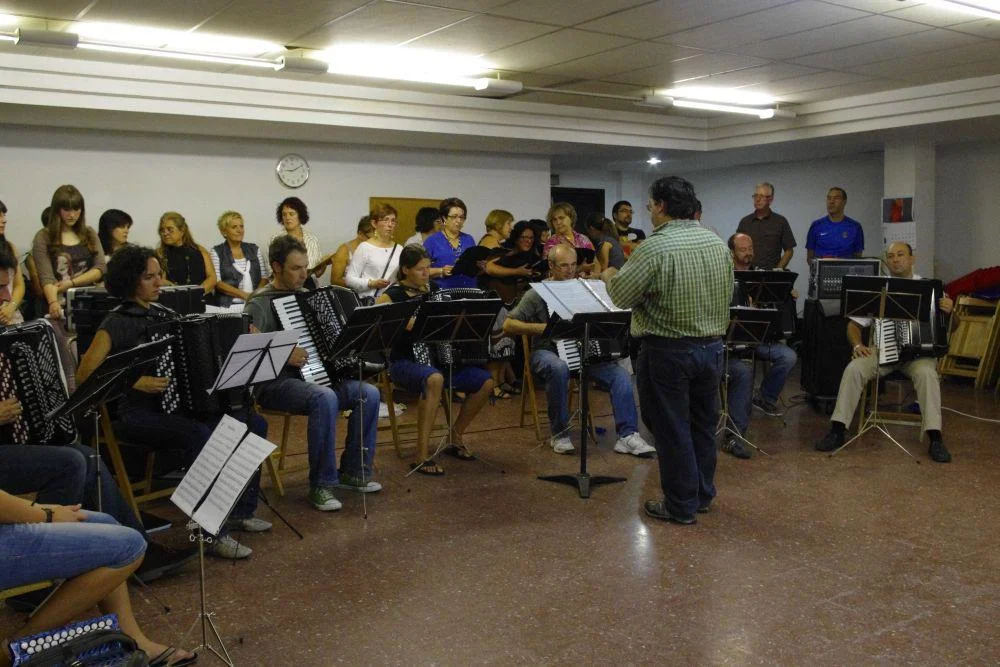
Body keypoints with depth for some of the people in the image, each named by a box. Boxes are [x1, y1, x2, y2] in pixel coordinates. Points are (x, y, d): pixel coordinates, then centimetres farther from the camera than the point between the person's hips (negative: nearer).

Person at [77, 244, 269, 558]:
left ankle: (241, 512, 2)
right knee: (202, 435, -35)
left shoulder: (164, 314, 13)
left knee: (254, 423, -10)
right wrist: (136, 381, -23)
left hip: (181, 405, 7)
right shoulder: (117, 323, -6)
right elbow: (84, 375, -13)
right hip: (139, 414, -7)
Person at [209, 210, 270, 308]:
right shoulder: (216, 252, 6)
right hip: (228, 306, -2)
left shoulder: (254, 249, 15)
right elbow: (217, 282, -4)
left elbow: (265, 277, 10)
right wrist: (244, 295, -13)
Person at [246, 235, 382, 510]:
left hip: (315, 376, 8)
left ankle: (353, 471, 0)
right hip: (275, 384, -7)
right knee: (325, 398, -36)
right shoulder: (261, 302, -9)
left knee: (369, 394, -13)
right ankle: (321, 484, -24)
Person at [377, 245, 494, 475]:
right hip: (405, 361, -7)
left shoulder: (434, 289, 10)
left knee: (485, 381, -10)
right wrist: (407, 323, -32)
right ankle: (421, 457, -34)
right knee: (434, 379, -40)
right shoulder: (393, 295, -8)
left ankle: (455, 437, 10)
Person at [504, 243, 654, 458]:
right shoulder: (538, 293, 2)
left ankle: (627, 436, -20)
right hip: (548, 351, -4)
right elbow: (508, 325, -3)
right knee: (559, 368, -39)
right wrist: (541, 328, -14)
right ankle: (559, 434, -22)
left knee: (620, 374, -21)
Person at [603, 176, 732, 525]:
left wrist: (609, 276, 7)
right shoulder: (719, 244, 3)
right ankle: (703, 494, 31)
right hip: (712, 346, 7)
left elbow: (620, 296, -14)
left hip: (668, 350, -7)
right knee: (703, 424, 18)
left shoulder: (655, 247, -19)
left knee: (672, 429, 5)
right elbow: (727, 294, 12)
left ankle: (681, 506, 14)